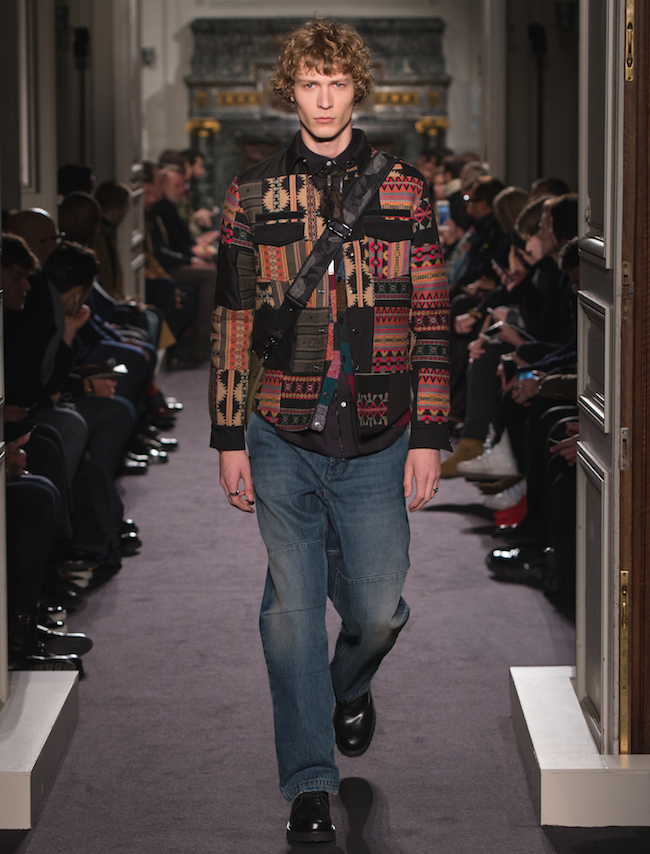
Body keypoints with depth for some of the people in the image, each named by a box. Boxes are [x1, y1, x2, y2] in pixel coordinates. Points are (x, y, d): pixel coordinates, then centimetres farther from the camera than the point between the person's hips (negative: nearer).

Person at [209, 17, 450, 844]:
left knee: (377, 607, 7)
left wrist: (429, 437, -1)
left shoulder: (403, 190, 4)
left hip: (378, 444, 0)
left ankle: (350, 686, 42)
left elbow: (431, 322, 4)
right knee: (292, 612, 1)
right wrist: (229, 439, 2)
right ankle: (309, 785, 11)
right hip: (283, 442, 0)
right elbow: (232, 320, 5)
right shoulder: (253, 193, 4)